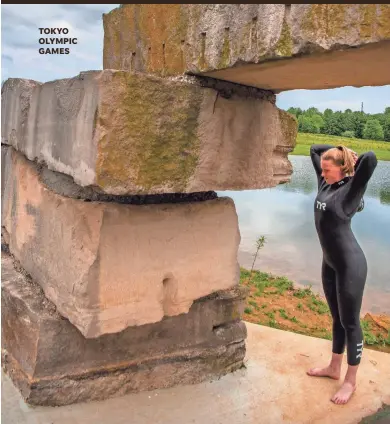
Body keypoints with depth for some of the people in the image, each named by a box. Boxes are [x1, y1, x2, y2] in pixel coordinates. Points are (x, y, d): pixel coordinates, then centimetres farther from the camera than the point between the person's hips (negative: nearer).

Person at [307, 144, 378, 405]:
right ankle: (334, 368, 37)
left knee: (350, 323, 6)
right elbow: (314, 149, 17)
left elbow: (371, 159, -34)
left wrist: (352, 160, -14)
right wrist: (339, 150, 6)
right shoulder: (326, 184, 4)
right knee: (337, 319, 21)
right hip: (330, 264, 8)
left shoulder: (351, 189, -16)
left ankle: (351, 381, 22)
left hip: (350, 265, -8)